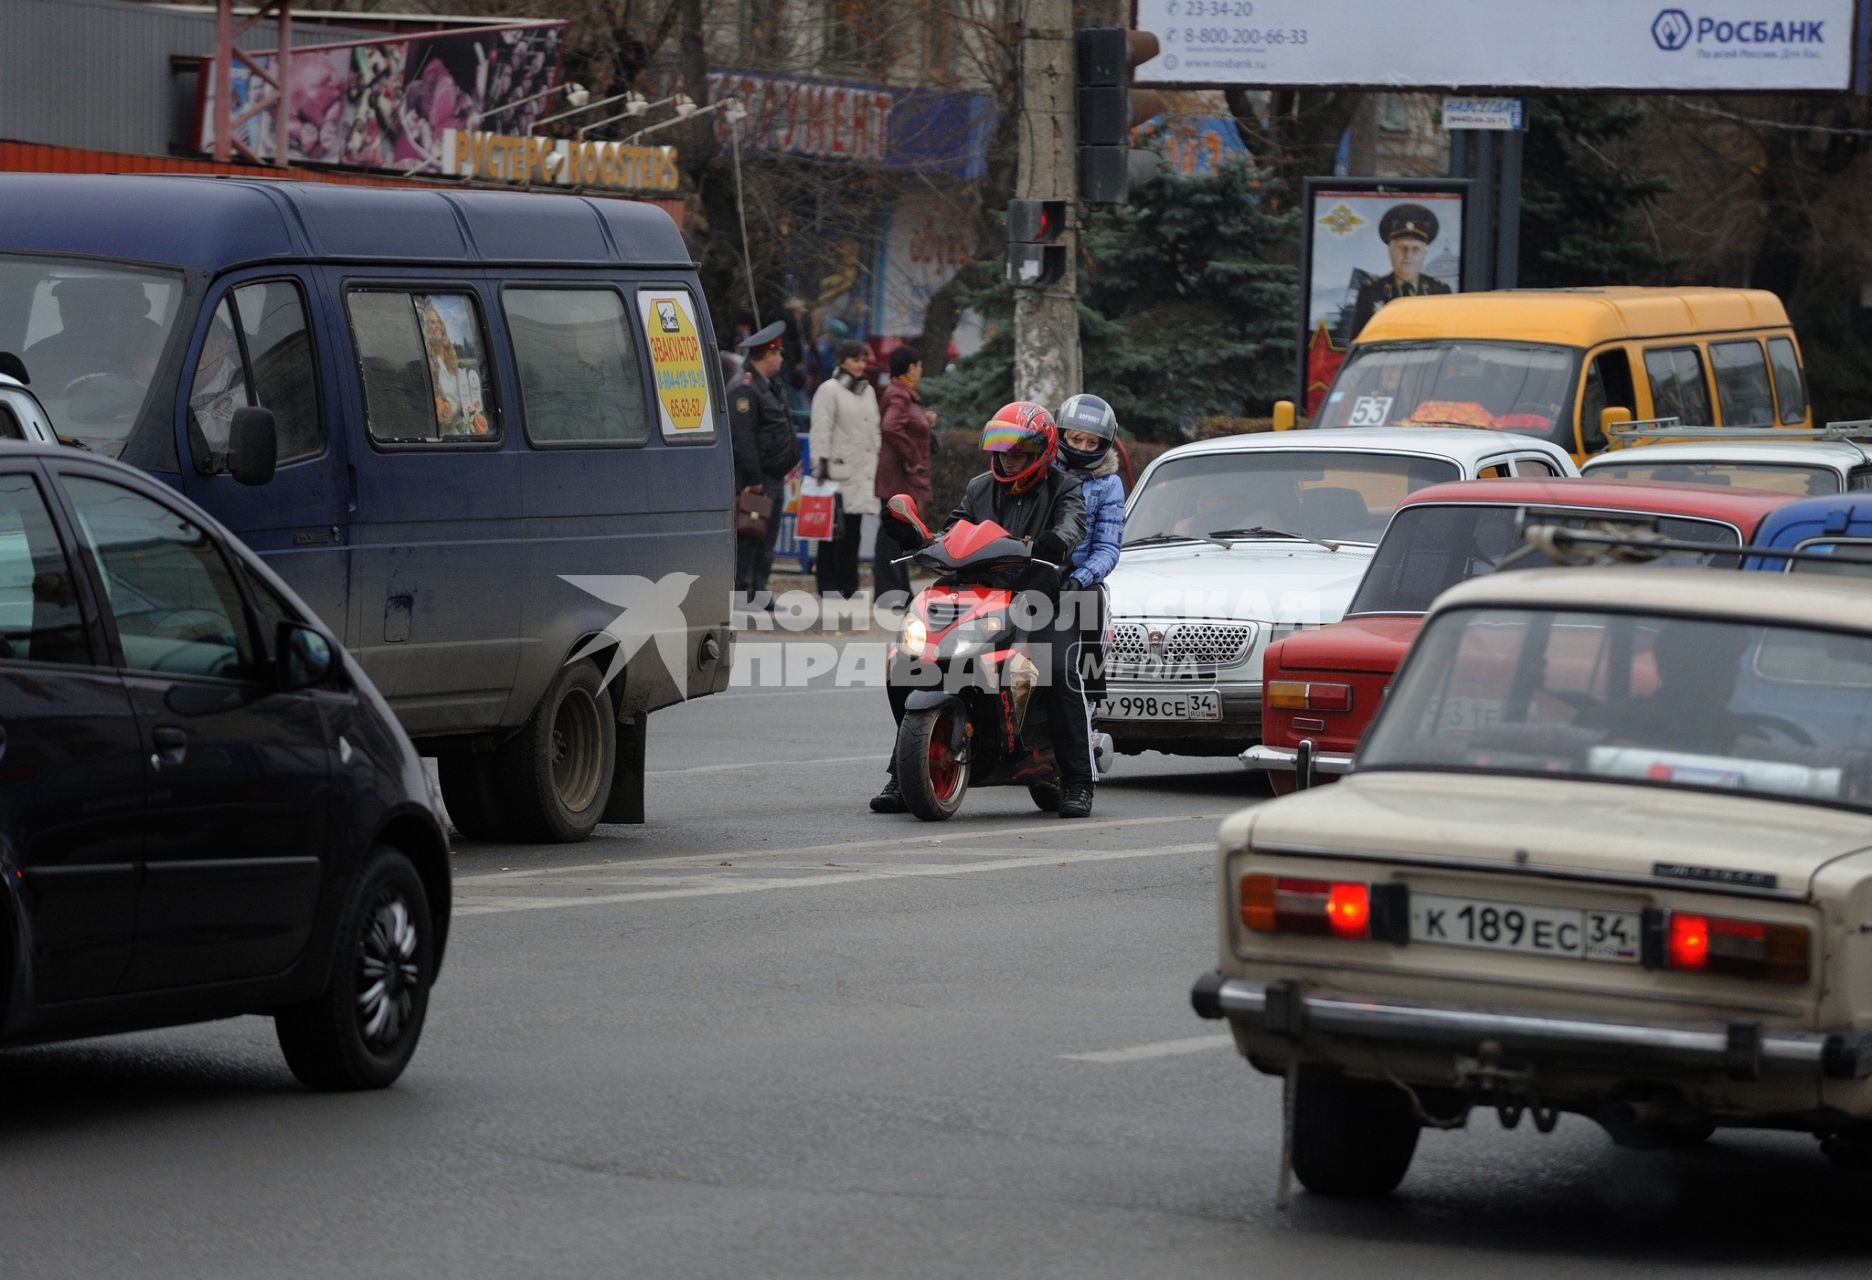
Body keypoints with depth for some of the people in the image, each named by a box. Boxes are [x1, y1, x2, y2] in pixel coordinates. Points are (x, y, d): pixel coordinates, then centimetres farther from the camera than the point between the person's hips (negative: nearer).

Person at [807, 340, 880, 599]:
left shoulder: (868, 391, 18)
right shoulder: (829, 390, -3)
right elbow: (821, 430, -8)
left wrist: (875, 466, 20)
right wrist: (821, 463, -15)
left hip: (862, 469, 6)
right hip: (838, 468, -6)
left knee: (853, 529, 7)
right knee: (834, 529, -6)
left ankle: (849, 584, 11)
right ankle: (828, 585, -2)